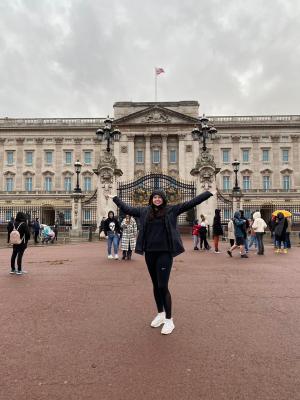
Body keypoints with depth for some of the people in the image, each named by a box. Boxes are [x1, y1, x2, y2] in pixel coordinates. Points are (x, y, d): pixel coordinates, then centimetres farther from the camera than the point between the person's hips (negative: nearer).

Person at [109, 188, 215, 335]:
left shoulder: (171, 210, -1)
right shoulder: (144, 211, 7)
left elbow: (191, 203, -3)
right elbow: (126, 209, 17)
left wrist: (209, 193, -5)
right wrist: (115, 198, 26)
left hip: (165, 253, -4)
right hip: (150, 253, 4)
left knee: (163, 286, -5)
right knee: (155, 285, 16)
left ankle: (169, 320, 12)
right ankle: (160, 314, 34)